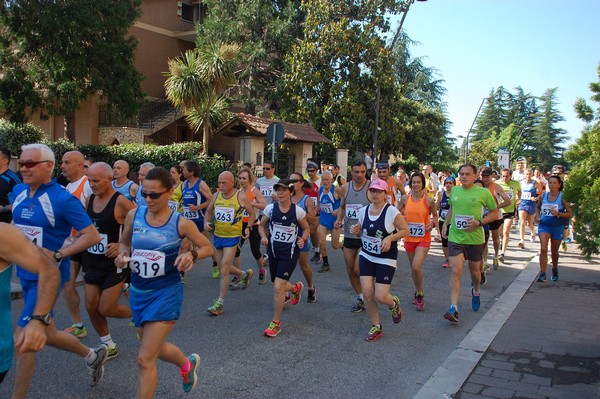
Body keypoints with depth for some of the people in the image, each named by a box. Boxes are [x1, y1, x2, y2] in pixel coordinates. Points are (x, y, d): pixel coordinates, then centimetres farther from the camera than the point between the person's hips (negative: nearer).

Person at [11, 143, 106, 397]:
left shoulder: (62, 199, -17)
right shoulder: (18, 191, 4)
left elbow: (92, 236, -18)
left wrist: (57, 255, -24)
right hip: (25, 273, 8)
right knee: (46, 334, 19)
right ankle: (92, 355, 41)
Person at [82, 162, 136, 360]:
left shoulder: (120, 202, -16)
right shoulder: (90, 199, 4)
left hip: (115, 263, -7)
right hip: (92, 262, 7)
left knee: (106, 309, -5)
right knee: (91, 306, 7)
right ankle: (109, 347, 25)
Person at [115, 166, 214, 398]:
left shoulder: (181, 223, -13)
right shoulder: (134, 215, -4)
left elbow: (208, 248, 0)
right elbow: (124, 242, 13)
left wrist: (191, 255, -21)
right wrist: (122, 255, -9)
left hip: (166, 292, -5)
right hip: (138, 291, 6)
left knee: (145, 360, -7)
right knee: (155, 349, 23)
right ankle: (188, 363, 54)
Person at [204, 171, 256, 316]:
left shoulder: (241, 197, -10)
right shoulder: (216, 195, 2)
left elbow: (252, 214, 2)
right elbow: (208, 211, 16)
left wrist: (248, 228, -14)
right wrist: (206, 222, -4)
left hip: (233, 237, -6)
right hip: (218, 235, 6)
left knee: (224, 269, -10)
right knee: (223, 267, 16)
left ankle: (219, 304, -2)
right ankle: (245, 274, 44)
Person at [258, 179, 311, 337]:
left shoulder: (298, 211, -9)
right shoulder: (270, 208, -4)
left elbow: (306, 228, 7)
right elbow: (261, 225, 10)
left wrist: (303, 239, -13)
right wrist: (264, 236, -9)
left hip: (290, 252, -4)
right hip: (273, 250, 4)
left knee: (278, 287, -12)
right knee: (278, 286, 15)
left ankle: (276, 323, 5)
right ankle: (296, 288, 52)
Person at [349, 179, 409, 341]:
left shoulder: (391, 211, -14)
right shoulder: (363, 211, 1)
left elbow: (405, 230, -7)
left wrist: (390, 238, -21)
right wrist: (355, 230, -7)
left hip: (386, 259, -4)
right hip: (366, 256, 4)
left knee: (380, 297, -8)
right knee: (367, 293, -3)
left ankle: (394, 303, 31)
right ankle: (376, 327, 18)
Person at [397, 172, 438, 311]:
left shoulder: (429, 200, -6)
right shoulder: (405, 198, -1)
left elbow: (435, 215, 8)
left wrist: (433, 223, -12)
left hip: (423, 238, -3)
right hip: (409, 237, 3)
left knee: (416, 266, -17)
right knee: (413, 267, 15)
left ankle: (419, 294, 6)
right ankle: (418, 292, 37)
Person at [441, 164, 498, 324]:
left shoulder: (483, 192, -7)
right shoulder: (454, 191, 4)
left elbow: (495, 213, -1)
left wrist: (479, 223, -16)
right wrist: (445, 224, 8)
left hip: (475, 238, -1)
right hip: (455, 237, 1)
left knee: (475, 270, 17)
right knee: (456, 271, -9)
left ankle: (476, 292, 50)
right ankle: (453, 308, -11)